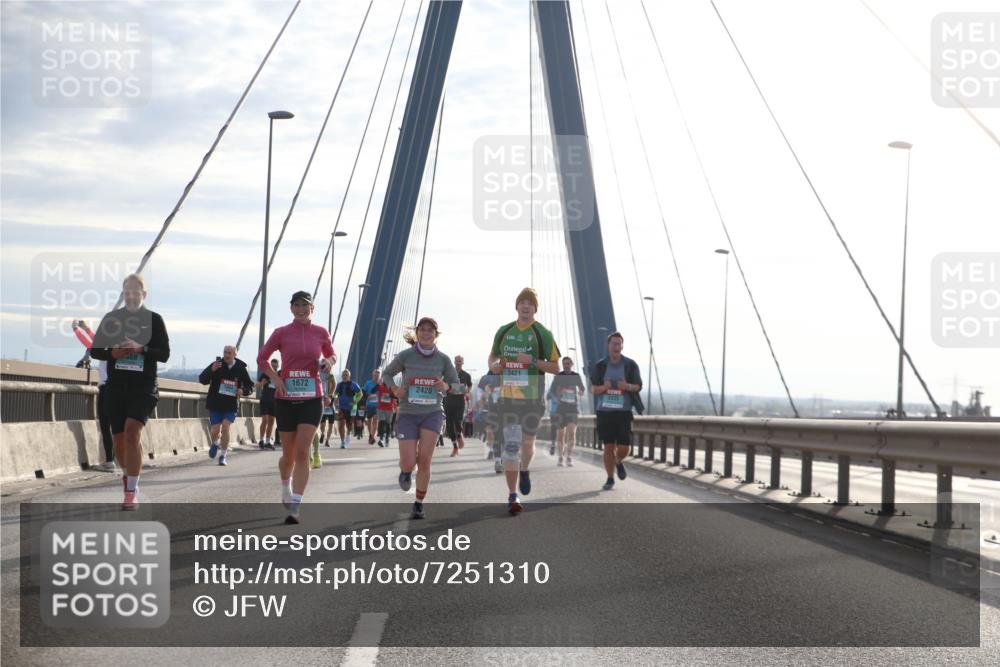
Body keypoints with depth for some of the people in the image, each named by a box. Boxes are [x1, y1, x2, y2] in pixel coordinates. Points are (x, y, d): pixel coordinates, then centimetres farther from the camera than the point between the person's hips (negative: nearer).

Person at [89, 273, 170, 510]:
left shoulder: (154, 319, 2)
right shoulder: (111, 318, 8)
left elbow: (165, 354, -2)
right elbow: (95, 350, 8)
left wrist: (140, 348, -18)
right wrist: (112, 353, -12)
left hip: (144, 387, -3)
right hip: (116, 386, 3)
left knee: (132, 432, -21)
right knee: (119, 440, 8)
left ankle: (131, 492, -18)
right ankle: (131, 474, 39)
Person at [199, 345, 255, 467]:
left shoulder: (240, 368, -1)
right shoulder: (216, 365, -6)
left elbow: (250, 385, 11)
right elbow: (202, 380, -12)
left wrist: (243, 391, -12)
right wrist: (212, 370, -30)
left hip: (231, 405, 0)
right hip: (215, 404, 0)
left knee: (225, 428, -13)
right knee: (215, 430, 0)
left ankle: (223, 456, -2)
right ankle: (215, 443, 37)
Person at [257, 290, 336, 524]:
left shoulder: (321, 333, 4)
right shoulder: (281, 333, 1)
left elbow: (332, 354, 20)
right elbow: (262, 358, 10)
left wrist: (329, 362, -4)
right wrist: (275, 378, -6)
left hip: (312, 399, 0)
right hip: (286, 398, 1)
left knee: (302, 452, -14)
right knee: (288, 455, 9)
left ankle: (294, 508, -15)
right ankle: (286, 487, 42)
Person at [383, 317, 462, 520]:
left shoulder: (443, 359, -2)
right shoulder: (405, 356, -5)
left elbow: (457, 386, 7)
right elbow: (388, 373, 11)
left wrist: (446, 386, -16)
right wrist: (395, 389, -9)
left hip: (432, 413, 1)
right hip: (408, 414, 0)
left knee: (424, 461, -9)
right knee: (408, 464, -8)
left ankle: (419, 503, 10)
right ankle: (405, 471, 31)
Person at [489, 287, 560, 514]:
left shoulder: (542, 334, -1)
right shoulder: (504, 332, 8)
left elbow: (555, 367, -1)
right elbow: (493, 356, 23)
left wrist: (532, 361, -17)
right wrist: (494, 365, -1)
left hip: (533, 399, -1)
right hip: (508, 398, 1)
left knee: (527, 442, 10)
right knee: (510, 445, -8)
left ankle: (524, 470, 45)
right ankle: (512, 496, -6)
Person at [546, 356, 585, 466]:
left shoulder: (576, 376, 7)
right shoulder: (558, 376, 4)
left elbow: (582, 389, 20)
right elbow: (551, 391, 6)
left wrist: (581, 392, -2)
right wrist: (556, 398, -13)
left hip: (573, 407, 0)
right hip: (560, 407, 0)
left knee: (571, 431, -16)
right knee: (560, 433, 2)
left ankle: (569, 457, -14)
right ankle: (560, 457, 15)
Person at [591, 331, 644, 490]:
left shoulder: (630, 365, 1)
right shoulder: (600, 366, 3)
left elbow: (639, 386, 5)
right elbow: (594, 388, 6)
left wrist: (628, 386, -18)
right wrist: (604, 387, -16)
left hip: (624, 412, 0)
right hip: (605, 411, 0)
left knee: (624, 448, -3)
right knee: (608, 447, 0)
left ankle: (619, 462, 31)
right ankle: (610, 479, 13)